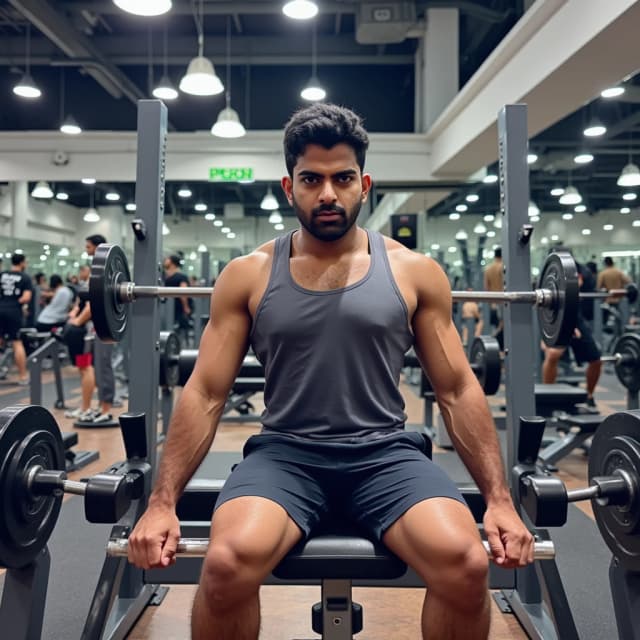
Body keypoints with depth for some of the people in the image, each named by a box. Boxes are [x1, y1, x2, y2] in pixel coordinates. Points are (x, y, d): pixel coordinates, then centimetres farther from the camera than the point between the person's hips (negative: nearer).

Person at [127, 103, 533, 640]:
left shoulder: (415, 273, 5)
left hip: (386, 454, 1)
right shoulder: (247, 275, 4)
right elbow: (205, 395, 4)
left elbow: (458, 392, 6)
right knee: (228, 563, -29)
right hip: (285, 453, 0)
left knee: (467, 565, -26)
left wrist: (499, 499, -2)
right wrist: (162, 502, -5)